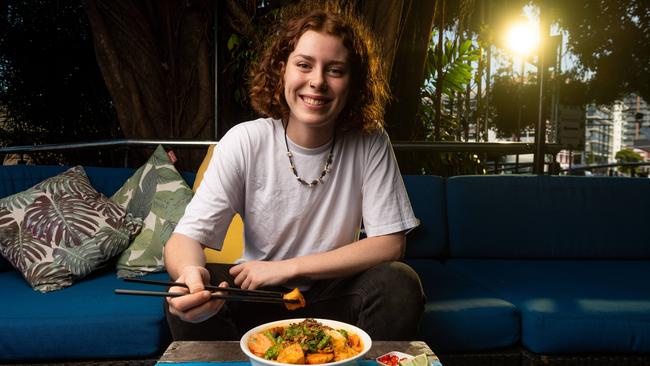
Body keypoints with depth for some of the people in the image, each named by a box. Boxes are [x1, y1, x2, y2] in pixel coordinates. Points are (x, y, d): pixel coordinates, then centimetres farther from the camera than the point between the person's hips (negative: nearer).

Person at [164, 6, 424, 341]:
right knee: (187, 297, -27)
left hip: (334, 295, 1)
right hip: (257, 294, 0)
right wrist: (189, 272, -42)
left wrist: (287, 267, -20)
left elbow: (389, 244, -13)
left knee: (400, 284, -26)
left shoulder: (370, 142, -12)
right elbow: (185, 237, -16)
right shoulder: (245, 142, -14)